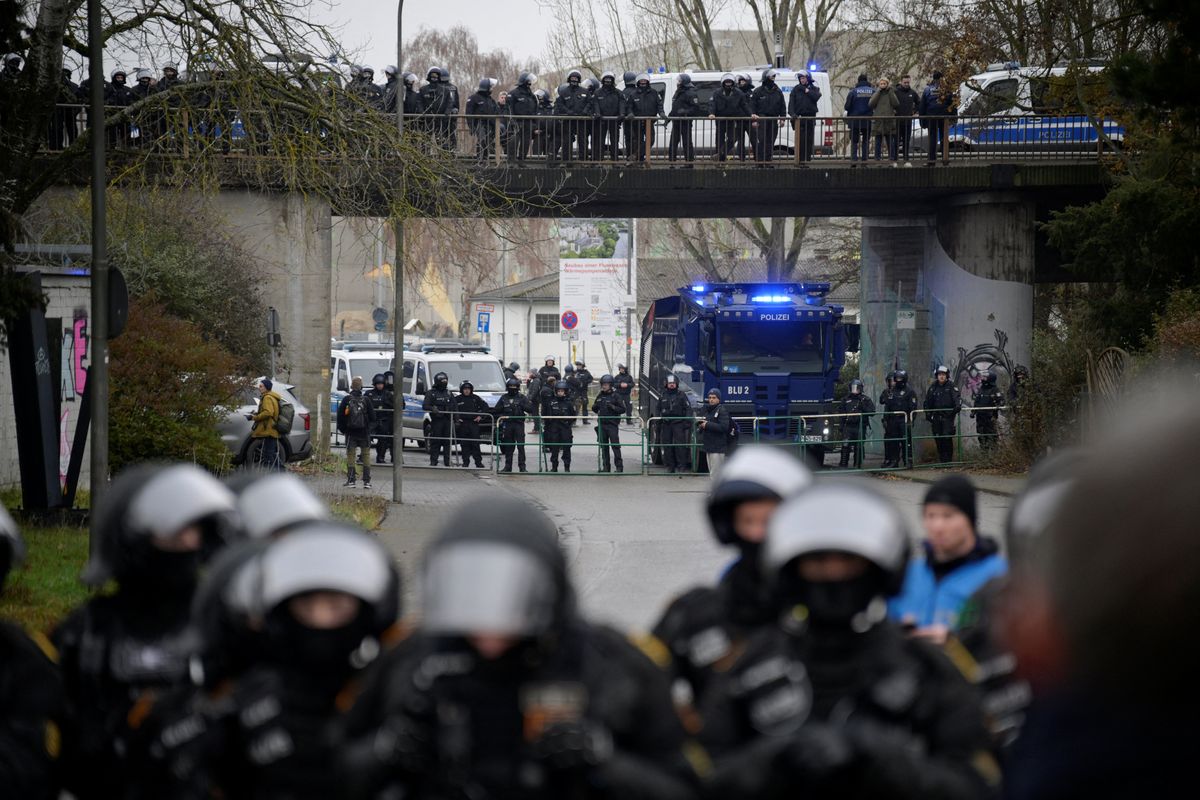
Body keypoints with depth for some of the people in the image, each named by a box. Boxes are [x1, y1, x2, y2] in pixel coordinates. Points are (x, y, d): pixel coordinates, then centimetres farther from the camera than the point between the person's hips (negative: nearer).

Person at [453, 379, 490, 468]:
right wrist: (456, 419, -4)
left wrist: (481, 416, 2)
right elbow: (452, 410, 9)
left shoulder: (475, 398, 7)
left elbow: (485, 407, 11)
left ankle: (478, 462, 0)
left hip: (474, 423, 0)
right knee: (464, 444, 0)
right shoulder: (457, 399, 5)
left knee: (475, 443, -3)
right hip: (462, 424, 0)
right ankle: (465, 462, 6)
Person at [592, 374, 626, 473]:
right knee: (604, 446, 7)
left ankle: (619, 466, -4)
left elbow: (623, 409, -5)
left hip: (612, 425, -5)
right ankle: (606, 466, 13)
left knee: (615, 446, -7)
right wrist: (595, 406, -3)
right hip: (602, 424, 5)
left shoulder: (615, 396, -3)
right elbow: (594, 408, 20)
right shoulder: (600, 396, 12)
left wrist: (613, 407, -19)